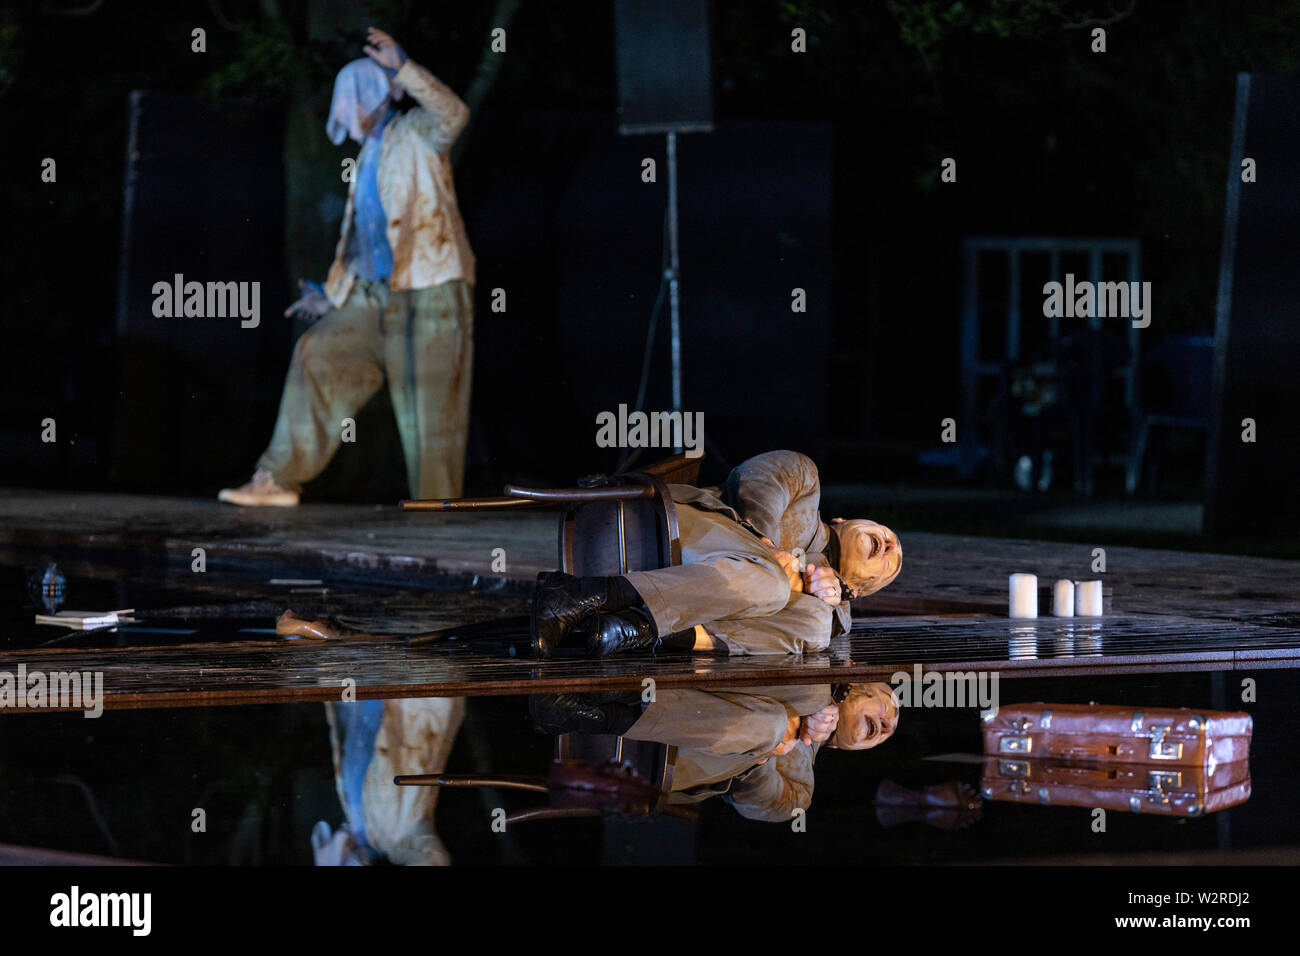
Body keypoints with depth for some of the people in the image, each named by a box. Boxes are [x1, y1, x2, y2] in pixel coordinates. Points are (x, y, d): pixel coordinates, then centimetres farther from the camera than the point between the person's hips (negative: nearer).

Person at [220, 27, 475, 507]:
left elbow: (452, 113, -24)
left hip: (430, 292, -8)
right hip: (376, 296, 8)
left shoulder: (416, 134, 0)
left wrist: (403, 68, -34)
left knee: (430, 405, -6)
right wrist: (332, 296, 24)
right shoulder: (369, 154, 22)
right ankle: (280, 479, 2)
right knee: (317, 356, 1)